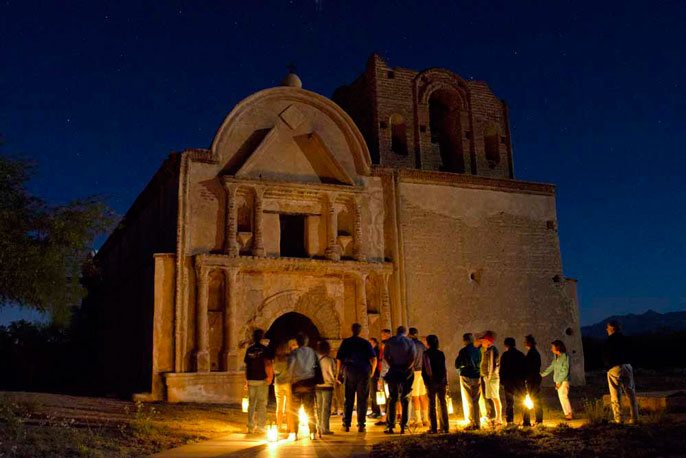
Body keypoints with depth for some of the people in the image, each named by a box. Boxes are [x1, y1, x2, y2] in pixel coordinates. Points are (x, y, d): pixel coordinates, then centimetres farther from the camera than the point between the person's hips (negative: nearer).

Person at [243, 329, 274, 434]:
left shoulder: (249, 349, 7)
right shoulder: (264, 349, -6)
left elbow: (246, 365, 8)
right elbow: (268, 364, -13)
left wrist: (246, 381, 13)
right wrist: (270, 377, -4)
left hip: (251, 380, 4)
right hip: (262, 379, -4)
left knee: (251, 403, 10)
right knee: (262, 404, 3)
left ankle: (250, 427, 10)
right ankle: (261, 426, 2)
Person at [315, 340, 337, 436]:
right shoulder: (330, 360, -11)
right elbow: (333, 374, -8)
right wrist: (335, 381, 10)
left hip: (317, 386, 5)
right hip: (327, 386, -5)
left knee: (319, 408, 13)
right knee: (326, 408, 0)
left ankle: (319, 427, 17)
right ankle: (325, 428, -1)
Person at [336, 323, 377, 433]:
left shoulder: (345, 342, 3)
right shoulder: (366, 343, 2)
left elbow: (338, 359, -1)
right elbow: (374, 359, -4)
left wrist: (337, 373, 7)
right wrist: (372, 372, 11)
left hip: (349, 373, 1)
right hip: (364, 373, -1)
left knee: (348, 400, 8)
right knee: (362, 400, 3)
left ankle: (346, 424, 7)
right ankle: (361, 425, 1)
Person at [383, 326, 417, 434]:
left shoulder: (390, 341, 5)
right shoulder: (410, 342, 2)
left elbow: (385, 356, -3)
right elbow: (413, 358, -10)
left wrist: (393, 367, -5)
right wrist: (406, 369, -9)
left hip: (393, 371, 1)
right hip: (407, 372, 0)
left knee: (392, 399, 7)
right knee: (405, 400, 7)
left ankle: (390, 426, 2)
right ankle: (403, 426, 2)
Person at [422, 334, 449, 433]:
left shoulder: (426, 354, -6)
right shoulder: (441, 354, 6)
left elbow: (424, 369, -10)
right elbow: (444, 369, 7)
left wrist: (426, 381, 0)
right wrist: (445, 380, 10)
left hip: (431, 382, -3)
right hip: (441, 381, 4)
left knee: (432, 404, 0)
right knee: (443, 404, 9)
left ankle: (434, 428, -2)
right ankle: (445, 427, 9)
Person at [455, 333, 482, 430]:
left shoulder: (463, 351, -11)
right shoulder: (478, 351, 3)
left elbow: (457, 364, -5)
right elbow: (479, 363, 13)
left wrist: (460, 370, 13)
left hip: (466, 377, -5)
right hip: (476, 377, 5)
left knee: (469, 402, 1)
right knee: (476, 401, 12)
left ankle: (472, 424, 0)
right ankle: (478, 423, 13)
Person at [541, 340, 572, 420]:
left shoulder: (565, 356, -11)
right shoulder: (555, 357, 10)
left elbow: (565, 370, -14)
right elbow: (551, 367, 19)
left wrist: (559, 381, -15)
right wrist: (543, 374, 15)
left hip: (564, 381, -7)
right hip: (558, 380, 7)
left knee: (563, 396, -14)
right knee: (561, 397, 7)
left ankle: (569, 414, -10)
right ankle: (567, 414, 12)